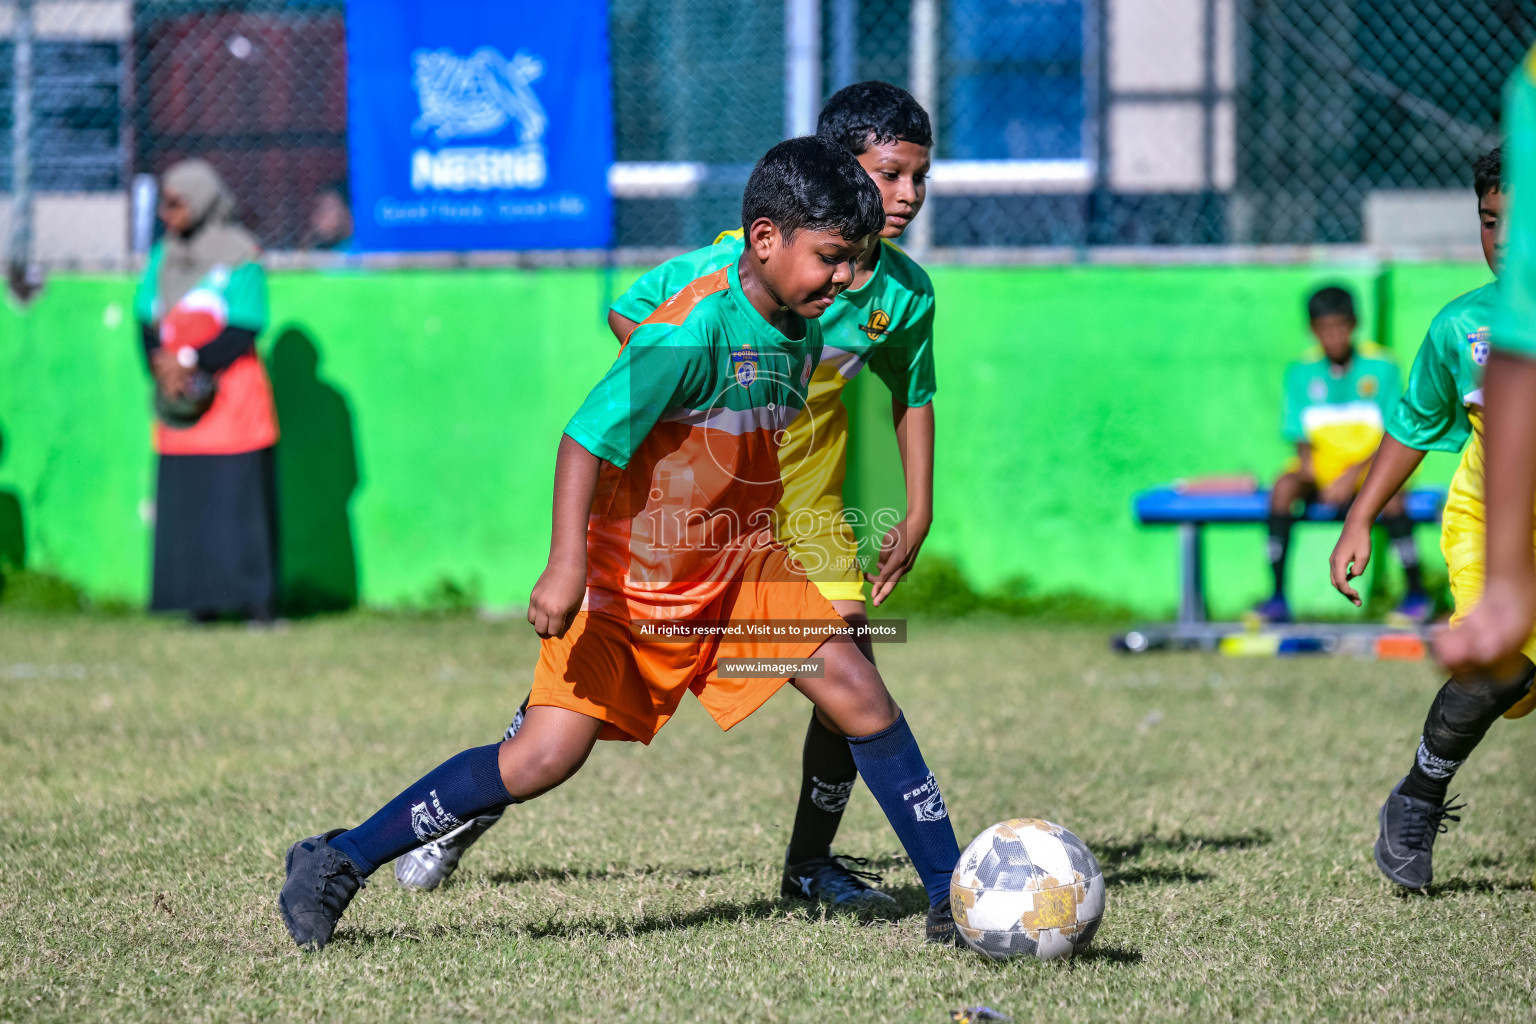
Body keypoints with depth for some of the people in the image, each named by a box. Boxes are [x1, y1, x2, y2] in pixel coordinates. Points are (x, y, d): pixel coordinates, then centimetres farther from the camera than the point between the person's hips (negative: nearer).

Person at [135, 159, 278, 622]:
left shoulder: (238, 256, -6)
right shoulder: (164, 254, 12)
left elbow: (245, 328, -11)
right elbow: (146, 317, 9)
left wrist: (189, 362, -15)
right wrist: (160, 366, -8)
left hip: (230, 389, -5)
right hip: (178, 394, 6)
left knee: (239, 493, -8)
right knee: (185, 494, 2)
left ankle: (258, 597, -5)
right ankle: (203, 599, 5)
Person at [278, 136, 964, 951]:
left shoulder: (799, 329, -1)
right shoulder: (692, 332, -26)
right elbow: (587, 436, -28)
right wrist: (566, 565, -35)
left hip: (742, 568, 7)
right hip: (629, 578, -7)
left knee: (860, 698, -5)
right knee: (543, 759, -11)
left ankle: (952, 896, 7)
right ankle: (338, 864, 0)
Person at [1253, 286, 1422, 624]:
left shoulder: (1381, 368, -4)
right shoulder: (1301, 373, 2)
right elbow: (1300, 438, 3)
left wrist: (1355, 476, -19)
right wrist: (1310, 472, -20)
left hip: (1371, 466, -2)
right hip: (1321, 467, 2)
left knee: (1390, 491, -35)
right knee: (1284, 487, -29)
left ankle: (1416, 593, -24)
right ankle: (1278, 596, -27)